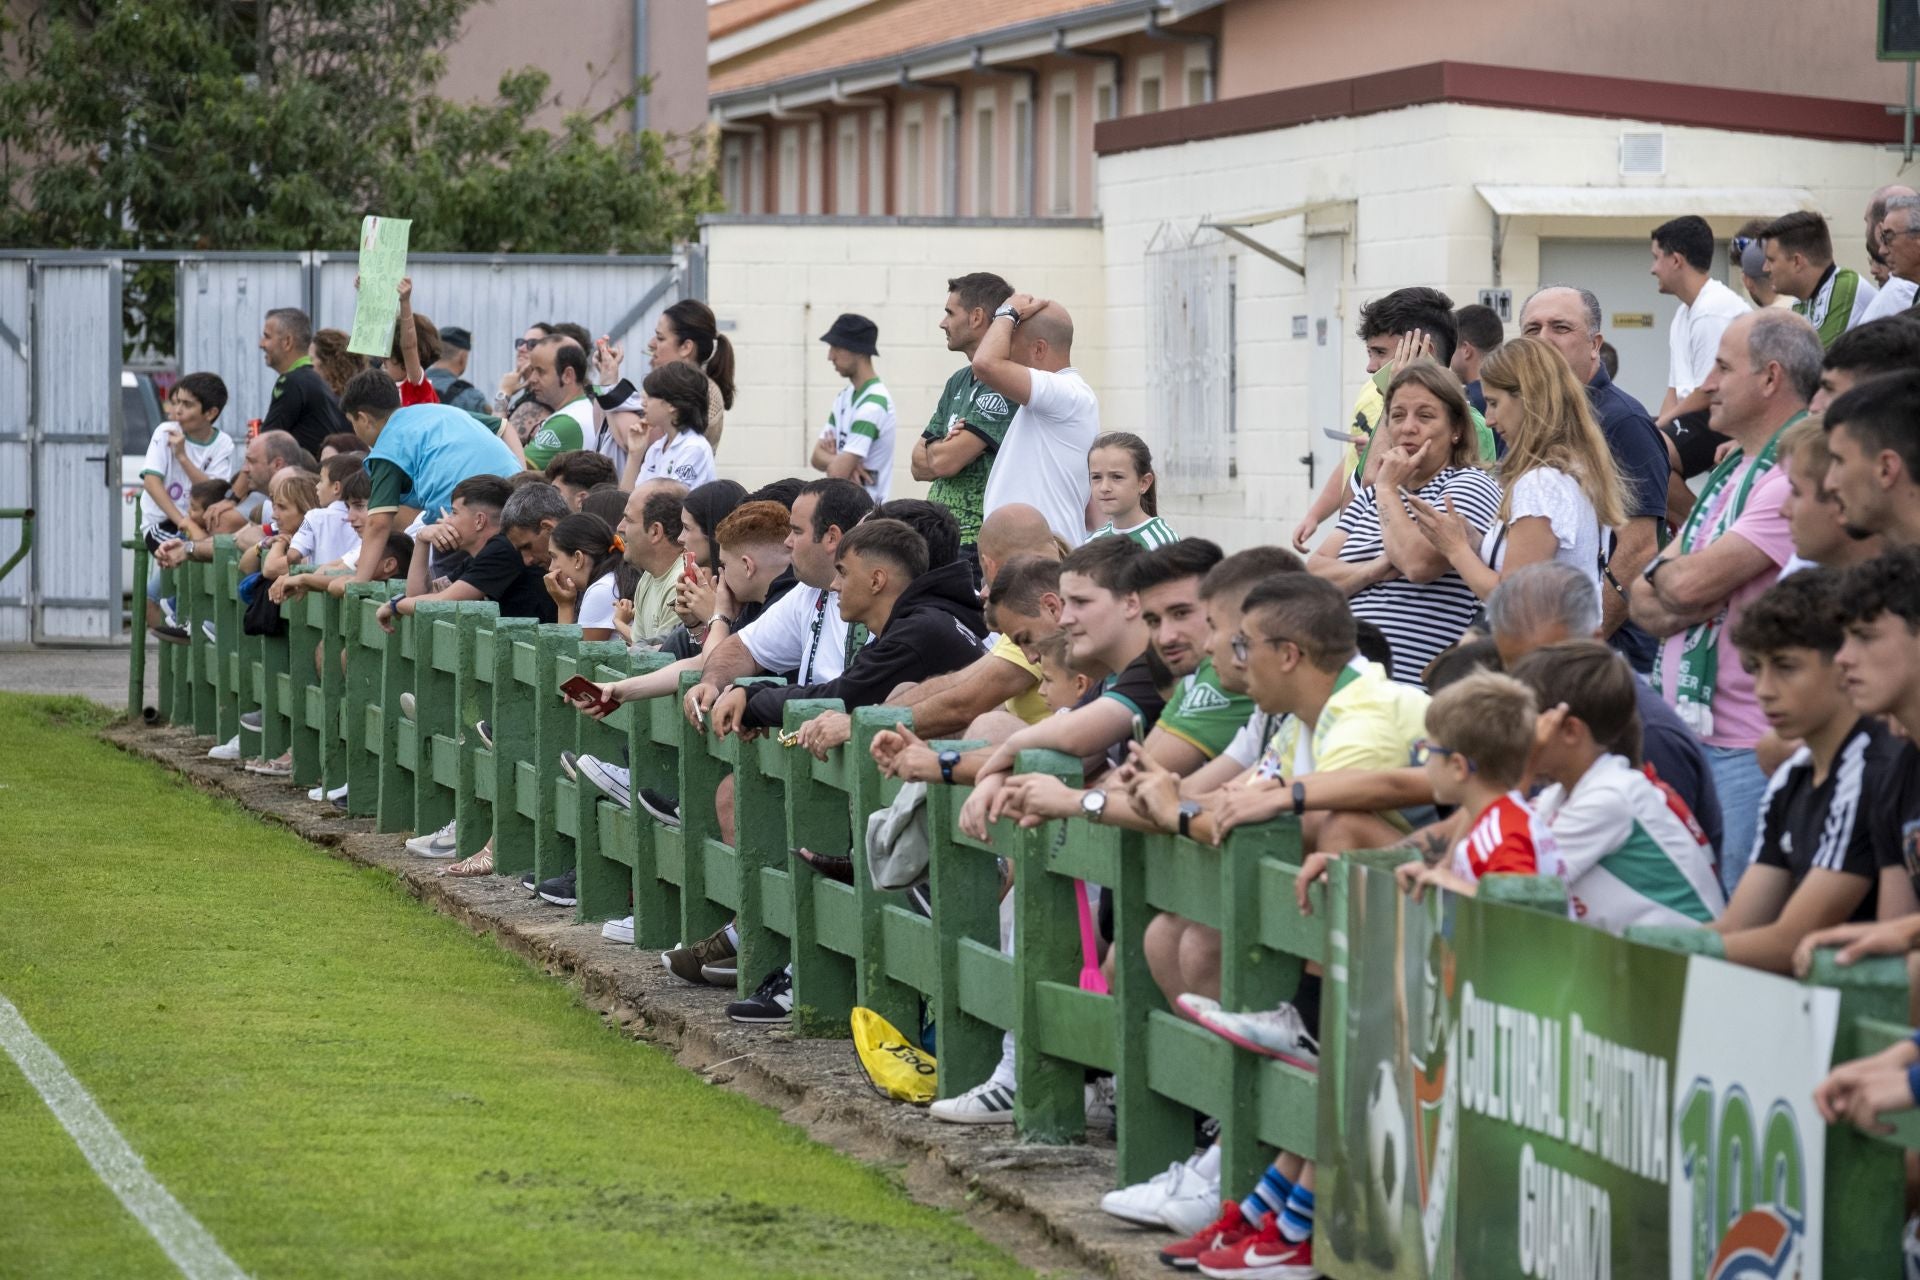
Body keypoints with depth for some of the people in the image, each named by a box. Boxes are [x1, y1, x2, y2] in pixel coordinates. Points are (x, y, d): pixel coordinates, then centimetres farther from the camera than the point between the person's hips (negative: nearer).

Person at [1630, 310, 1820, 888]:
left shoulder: (1794, 478, -14)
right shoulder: (1728, 473, 18)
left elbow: (1692, 582, -21)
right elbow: (1642, 602, 14)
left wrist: (1663, 573, 2)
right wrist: (1678, 604, -9)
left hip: (1749, 752, -9)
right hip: (1686, 736, 9)